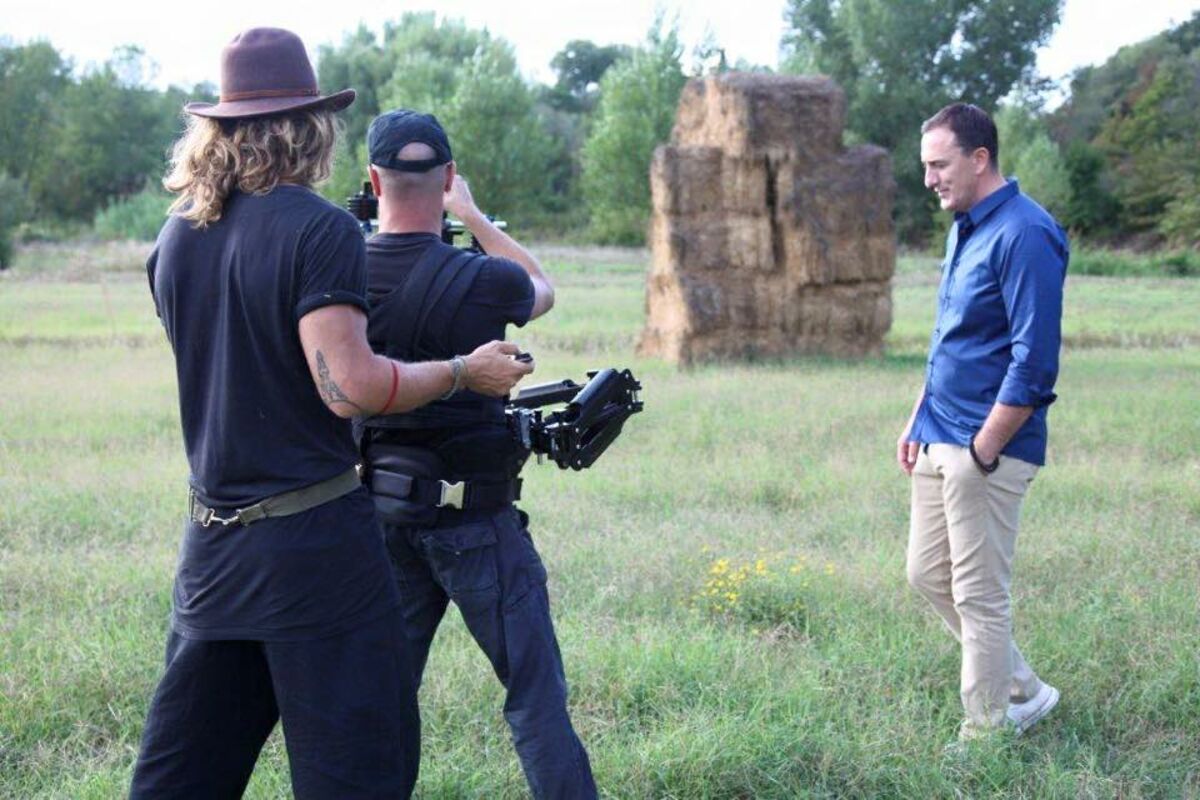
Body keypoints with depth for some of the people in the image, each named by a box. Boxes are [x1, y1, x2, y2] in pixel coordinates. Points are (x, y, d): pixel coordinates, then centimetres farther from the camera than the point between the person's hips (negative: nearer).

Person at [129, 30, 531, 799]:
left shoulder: (176, 238, 8)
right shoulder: (319, 229, -13)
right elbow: (351, 387, -20)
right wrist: (465, 370, -6)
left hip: (213, 537, 7)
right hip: (316, 537, -7)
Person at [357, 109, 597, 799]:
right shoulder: (478, 281, -16)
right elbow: (542, 291, 8)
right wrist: (473, 215, 19)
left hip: (382, 515, 5)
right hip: (475, 520, -4)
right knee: (537, 700, 2)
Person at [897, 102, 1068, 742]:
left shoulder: (1024, 235, -17)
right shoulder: (962, 229, 13)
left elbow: (1034, 361, -21)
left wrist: (982, 450, -19)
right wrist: (918, 422, 17)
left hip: (985, 450, -10)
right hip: (939, 442, 10)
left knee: (979, 593, 0)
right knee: (929, 576, 15)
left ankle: (987, 730, 14)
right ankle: (1023, 690, 29)